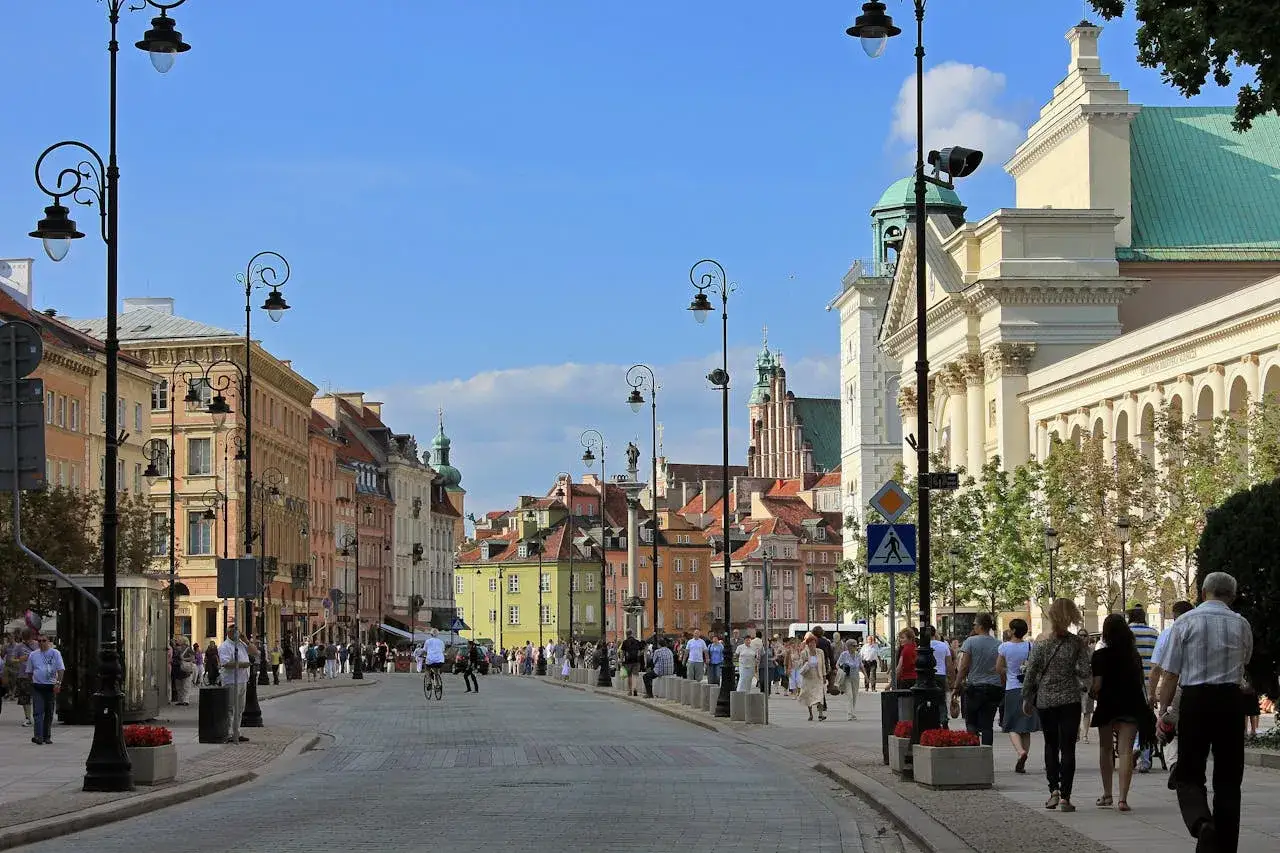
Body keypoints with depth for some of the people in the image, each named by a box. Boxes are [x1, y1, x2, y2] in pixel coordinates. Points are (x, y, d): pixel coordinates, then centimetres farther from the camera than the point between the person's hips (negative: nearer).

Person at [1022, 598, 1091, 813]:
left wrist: (1026, 699, 7)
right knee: (1068, 747, 1)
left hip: (1045, 700, 1)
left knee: (1051, 745, 15)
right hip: (1070, 700, -1)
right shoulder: (1076, 642, -6)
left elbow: (1030, 674, -4)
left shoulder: (1040, 644, -6)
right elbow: (1085, 672, -8)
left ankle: (1054, 790, 4)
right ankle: (1065, 796, -5)